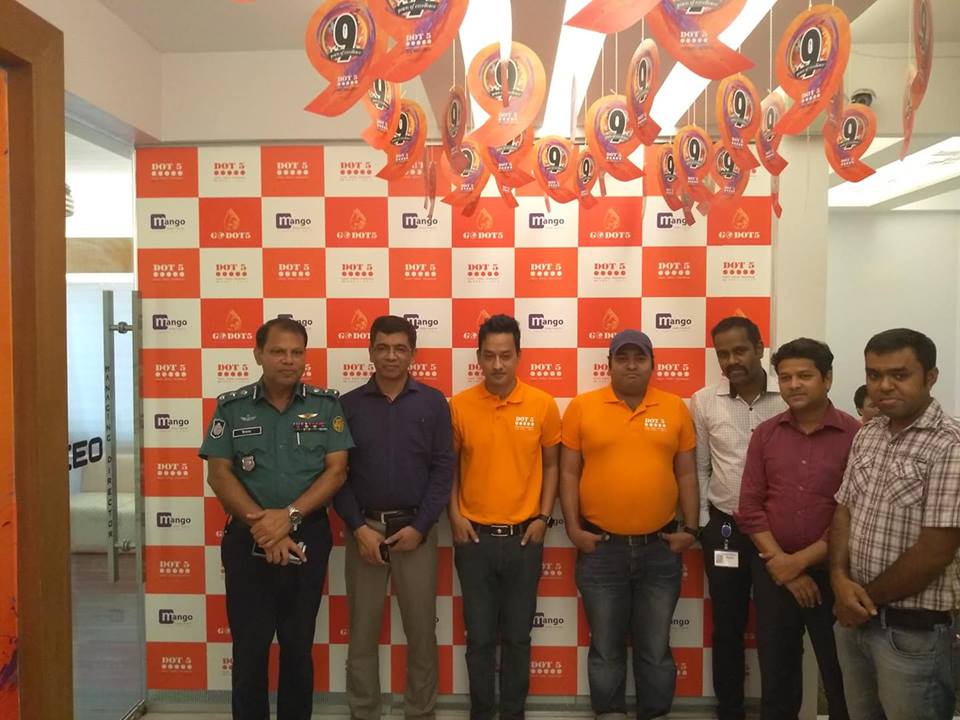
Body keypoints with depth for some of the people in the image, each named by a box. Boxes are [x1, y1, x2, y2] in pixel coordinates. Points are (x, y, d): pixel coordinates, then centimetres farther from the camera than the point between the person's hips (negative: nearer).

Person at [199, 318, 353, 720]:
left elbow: (336, 470, -5)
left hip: (308, 538, 0)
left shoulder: (326, 405, 0)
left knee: (299, 646, 12)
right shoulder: (232, 407, 0)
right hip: (248, 540, 0)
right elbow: (219, 475, -4)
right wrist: (263, 528, -13)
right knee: (249, 648, 8)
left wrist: (289, 516, -17)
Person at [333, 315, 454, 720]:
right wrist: (359, 529, -8)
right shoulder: (349, 405, 3)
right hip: (364, 529, 1)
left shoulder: (433, 403, 1)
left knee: (421, 631, 9)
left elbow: (443, 469, -2)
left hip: (416, 530, 0)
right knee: (362, 632, 10)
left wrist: (419, 527, -9)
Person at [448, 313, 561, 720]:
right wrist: (454, 515, -4)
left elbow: (551, 465, 5)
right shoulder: (459, 406, -4)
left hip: (524, 537, 0)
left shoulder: (543, 405, -4)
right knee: (480, 636, 11)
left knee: (517, 635, 14)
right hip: (474, 537, 0)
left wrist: (543, 517, -2)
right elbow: (449, 465, 4)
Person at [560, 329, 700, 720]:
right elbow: (569, 472, 0)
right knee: (606, 647, 13)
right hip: (600, 548, -1)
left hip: (660, 549, 1)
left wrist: (690, 529, 2)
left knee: (655, 648, 14)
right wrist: (573, 527, -6)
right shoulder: (581, 407, -2)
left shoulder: (675, 408, 3)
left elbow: (686, 473, 6)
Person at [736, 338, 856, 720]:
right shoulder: (765, 434, 1)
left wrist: (801, 560, -13)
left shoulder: (855, 435, -9)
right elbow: (749, 507, 0)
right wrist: (781, 563, -9)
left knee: (841, 677, 13)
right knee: (776, 676, 16)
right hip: (774, 574, 3)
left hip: (832, 573, -2)